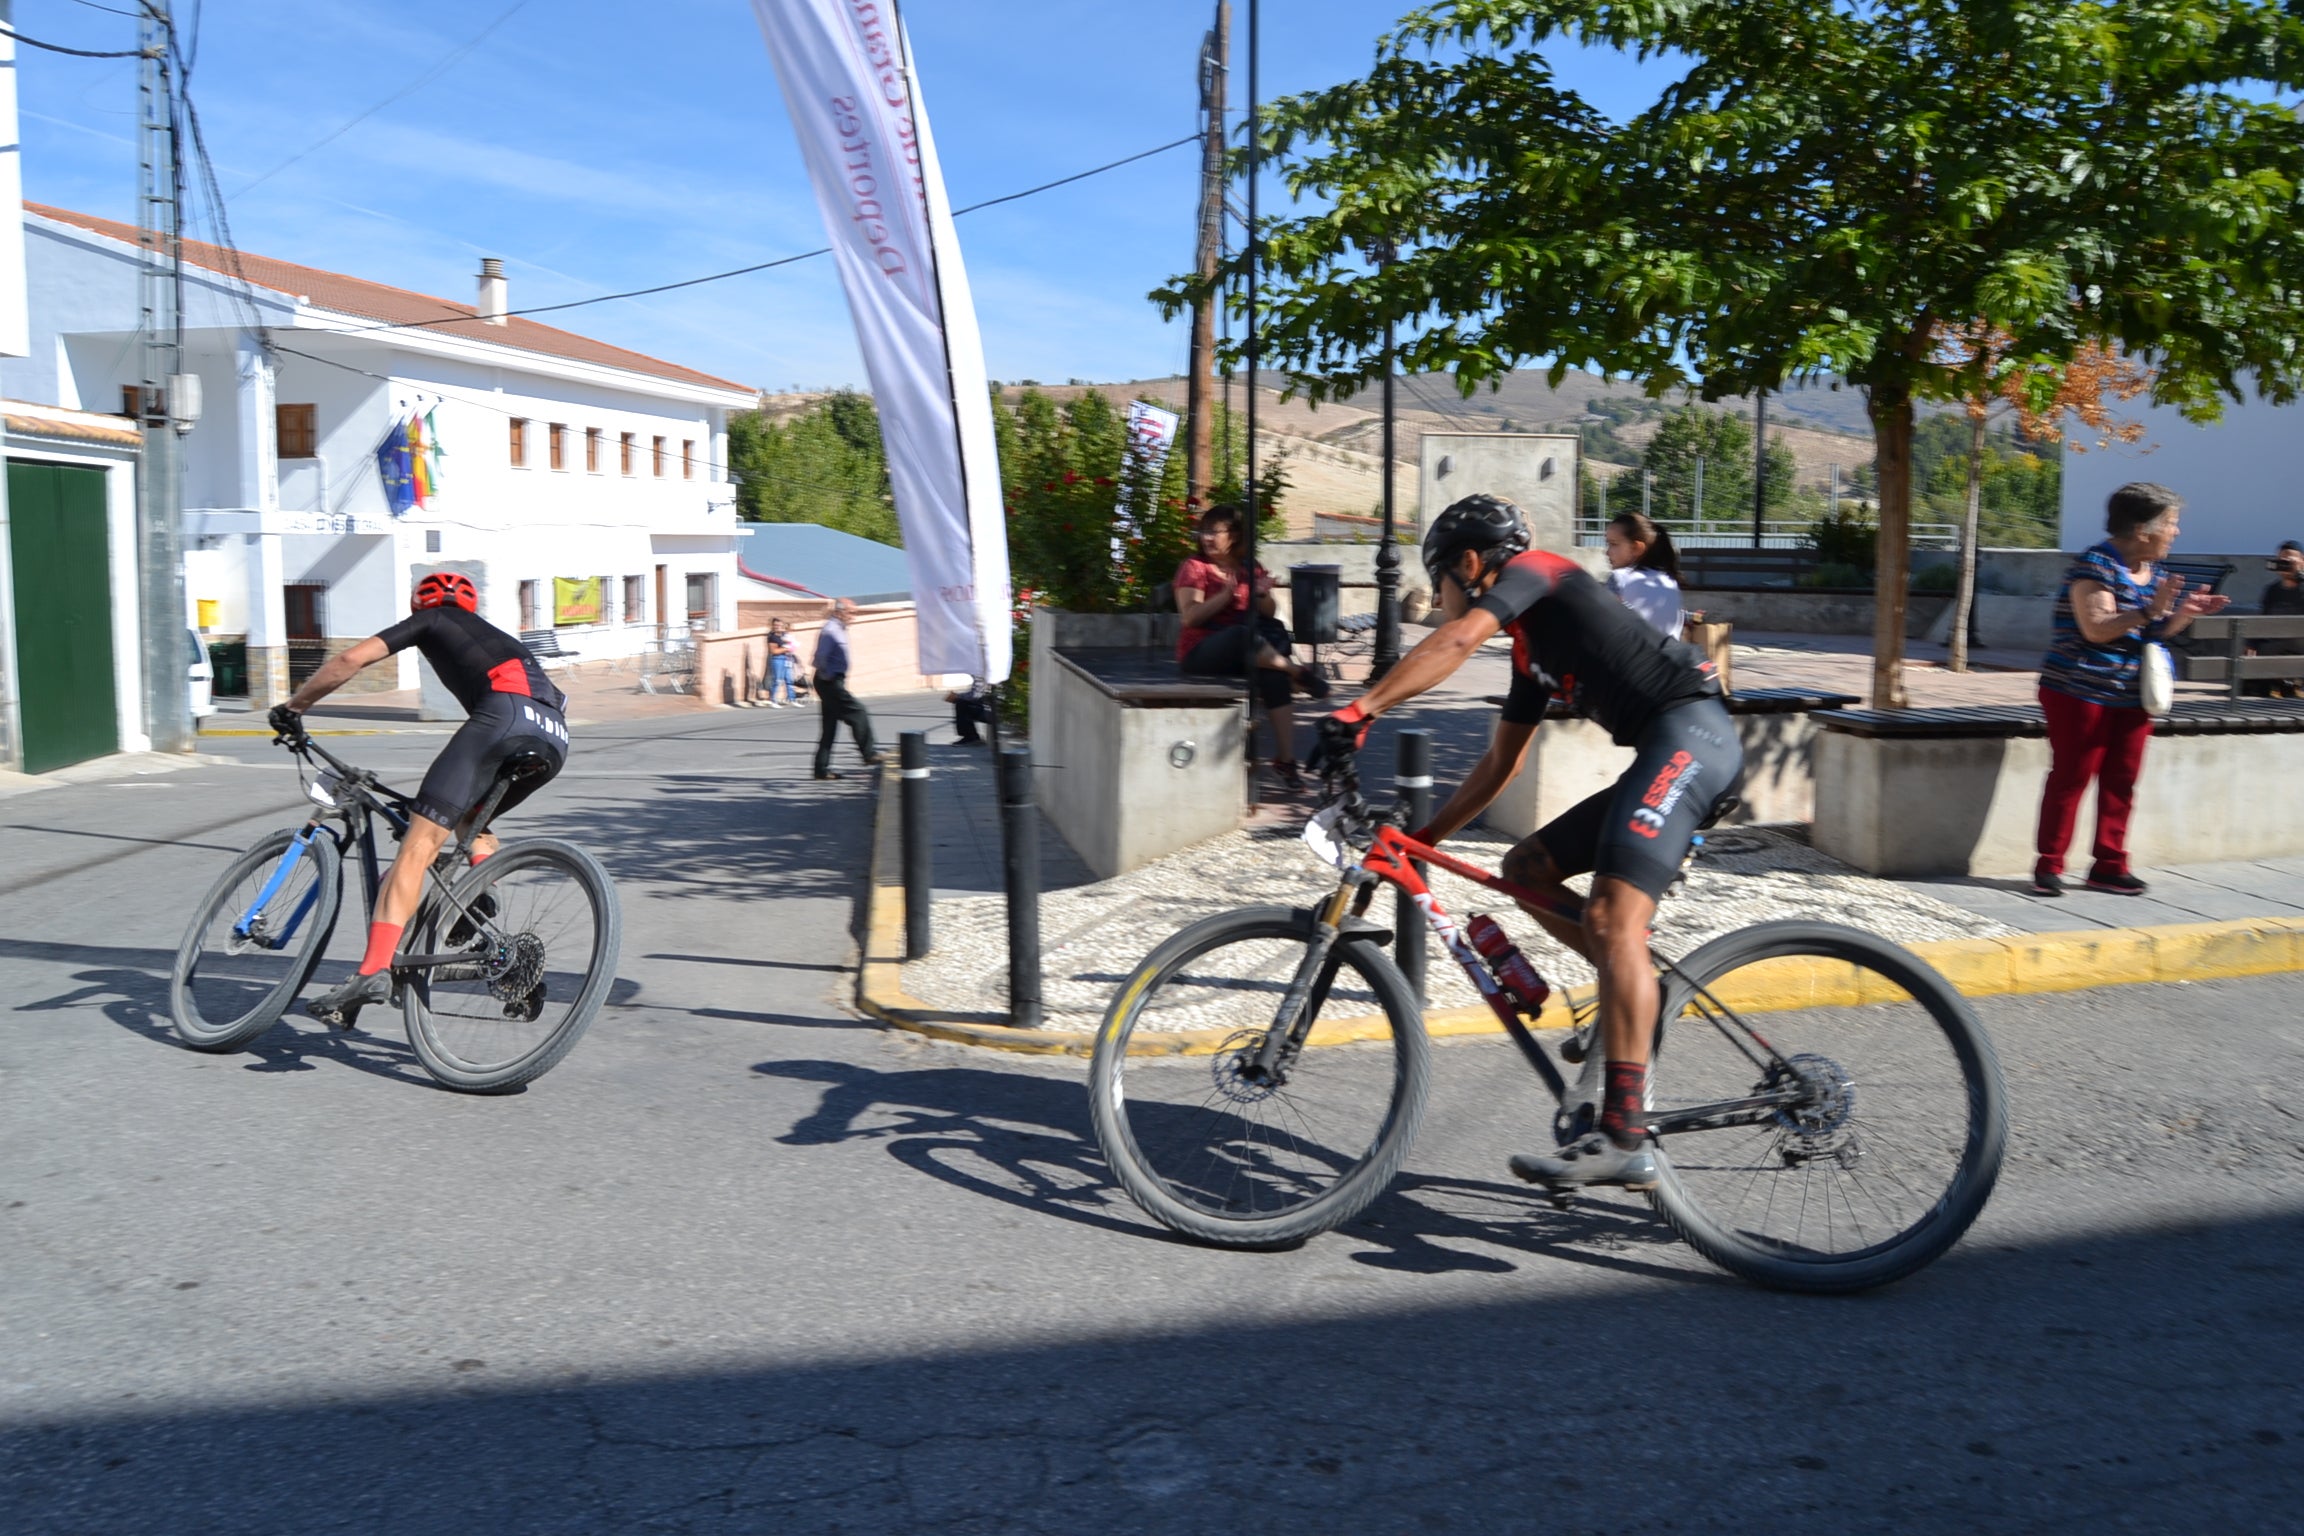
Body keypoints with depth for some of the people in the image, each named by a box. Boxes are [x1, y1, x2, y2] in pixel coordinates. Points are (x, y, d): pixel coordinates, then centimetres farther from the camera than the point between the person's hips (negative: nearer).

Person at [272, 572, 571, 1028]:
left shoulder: (432, 620, 27)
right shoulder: (495, 636, 44)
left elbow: (351, 660, 16)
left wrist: (291, 707, 29)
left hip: (506, 714, -6)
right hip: (555, 737, 7)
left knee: (419, 845, -9)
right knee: (470, 820, 32)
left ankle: (374, 970, -22)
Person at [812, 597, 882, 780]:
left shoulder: (839, 629, 16)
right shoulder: (830, 630, -15)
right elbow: (821, 657, -24)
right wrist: (826, 676, -14)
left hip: (834, 682, 10)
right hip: (830, 682, -10)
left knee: (830, 727, 9)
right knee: (857, 714, -6)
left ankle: (822, 769, 10)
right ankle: (869, 755, 1)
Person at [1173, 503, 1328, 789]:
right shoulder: (1194, 567, 3)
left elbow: (1270, 613, 13)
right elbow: (1189, 617, -11)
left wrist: (1262, 595, -8)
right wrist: (1226, 594, -21)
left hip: (1244, 653, 4)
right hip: (1200, 653, -4)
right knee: (1244, 634, -38)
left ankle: (1286, 759, -27)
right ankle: (1298, 672, -19)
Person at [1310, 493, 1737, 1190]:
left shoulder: (1535, 570, 1)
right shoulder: (1532, 644, 26)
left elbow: (1457, 640, -18)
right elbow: (1500, 762, 29)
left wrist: (1361, 708, -25)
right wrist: (1425, 837, 27)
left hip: (1690, 733, -10)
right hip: (1665, 753, 10)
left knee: (1611, 918, -22)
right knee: (1525, 869, 10)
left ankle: (1622, 1139, -28)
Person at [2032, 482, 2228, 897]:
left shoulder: (2154, 572, 12)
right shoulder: (2095, 567, -14)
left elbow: (2155, 632, 19)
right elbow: (2096, 629, -23)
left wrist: (2185, 613, 1)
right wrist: (2150, 610, -29)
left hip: (2132, 698, 8)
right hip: (2081, 693, -8)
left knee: (2121, 781, 8)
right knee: (2070, 777, -4)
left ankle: (2109, 866, 16)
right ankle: (2049, 866, 3)